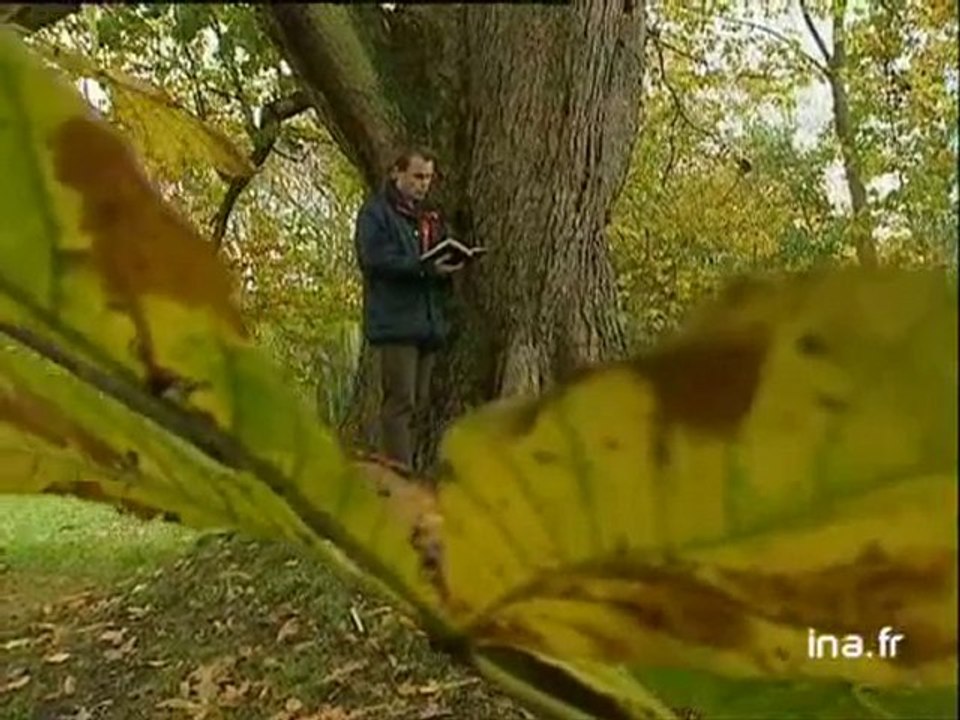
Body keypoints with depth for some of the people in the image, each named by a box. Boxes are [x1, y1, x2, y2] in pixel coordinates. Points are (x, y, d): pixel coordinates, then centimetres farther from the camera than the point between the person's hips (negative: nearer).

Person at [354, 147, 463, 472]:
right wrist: (426, 267, -23)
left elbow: (441, 257, 25)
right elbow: (376, 260, -15)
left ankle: (405, 472, 17)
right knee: (400, 402, -10)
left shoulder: (430, 216, 24)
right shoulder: (376, 212, -2)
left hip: (428, 322, 8)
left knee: (419, 402, 9)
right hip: (395, 322, -8)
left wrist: (449, 265, 0)